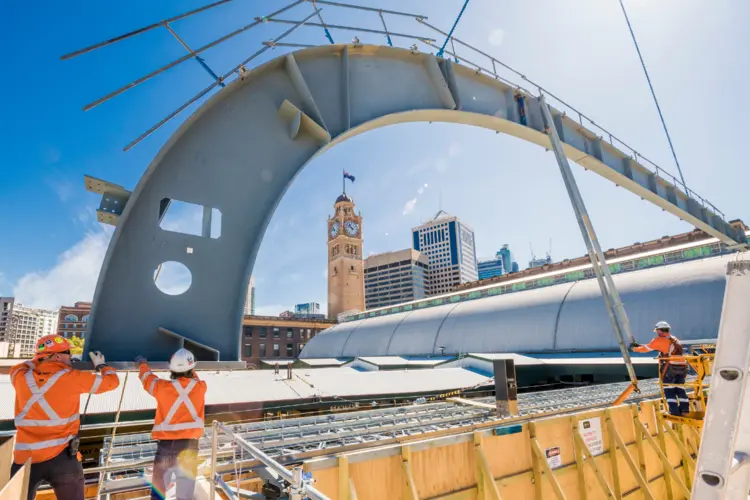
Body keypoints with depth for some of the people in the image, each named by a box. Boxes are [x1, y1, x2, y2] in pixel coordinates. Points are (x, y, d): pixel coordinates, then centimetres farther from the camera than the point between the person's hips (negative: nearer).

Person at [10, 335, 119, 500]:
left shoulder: (21, 378, 2)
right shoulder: (72, 378, -8)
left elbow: (17, 368, 28)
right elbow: (112, 381, 3)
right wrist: (101, 365, 21)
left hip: (24, 459, 3)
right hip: (61, 458, -3)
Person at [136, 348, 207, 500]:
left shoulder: (163, 387, -8)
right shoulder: (200, 387, -5)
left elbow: (148, 379, 14)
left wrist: (142, 364, 33)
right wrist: (189, 369, 37)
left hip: (166, 441, 0)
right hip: (189, 442, 1)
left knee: (159, 481, 14)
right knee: (186, 482, 11)